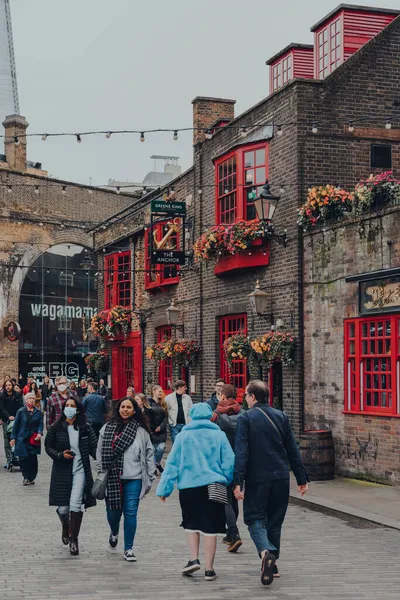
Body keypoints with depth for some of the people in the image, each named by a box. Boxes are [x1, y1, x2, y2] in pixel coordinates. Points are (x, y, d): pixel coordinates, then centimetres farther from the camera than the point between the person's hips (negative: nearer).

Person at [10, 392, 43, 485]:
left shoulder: (38, 412, 6)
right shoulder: (21, 411, 1)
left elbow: (40, 424, 6)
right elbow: (16, 425, 4)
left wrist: (39, 433, -12)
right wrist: (13, 438, 1)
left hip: (34, 439, 1)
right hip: (22, 439, -1)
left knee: (33, 458, -2)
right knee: (24, 458, -4)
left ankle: (31, 478, 10)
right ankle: (26, 477, 9)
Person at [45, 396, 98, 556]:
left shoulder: (85, 428, -2)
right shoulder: (56, 427, -2)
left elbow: (94, 448, -2)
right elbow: (48, 446, 5)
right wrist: (60, 455, -12)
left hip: (80, 471, -1)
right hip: (62, 471, 1)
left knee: (75, 505, -8)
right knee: (63, 508, 5)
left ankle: (74, 539, 5)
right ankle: (66, 527, 39)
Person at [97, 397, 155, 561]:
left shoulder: (141, 430, 2)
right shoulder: (107, 428, 4)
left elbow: (149, 454, 5)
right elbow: (100, 452, 7)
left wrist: (150, 476, 2)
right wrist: (101, 472, 2)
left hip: (133, 478, -1)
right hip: (112, 477, 1)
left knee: (130, 512, -1)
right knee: (113, 510, 7)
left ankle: (128, 548, 12)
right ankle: (114, 533, 42)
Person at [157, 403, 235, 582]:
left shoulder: (183, 436, 2)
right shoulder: (219, 435, 2)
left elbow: (172, 464, 2)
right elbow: (229, 462, 2)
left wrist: (164, 489, 5)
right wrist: (226, 482, 19)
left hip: (189, 487, 0)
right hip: (214, 487, 0)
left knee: (191, 524, 18)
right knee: (210, 528, 5)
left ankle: (194, 559, 5)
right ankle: (209, 569, 7)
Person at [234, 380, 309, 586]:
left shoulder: (246, 418, -6)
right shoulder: (281, 417, 7)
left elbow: (241, 453, -14)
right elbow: (293, 450, 9)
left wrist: (238, 482, -15)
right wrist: (302, 478, 13)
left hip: (257, 478, -4)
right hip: (281, 477, 4)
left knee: (255, 518, 4)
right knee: (274, 521, 16)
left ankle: (266, 552, -22)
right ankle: (272, 564, 21)